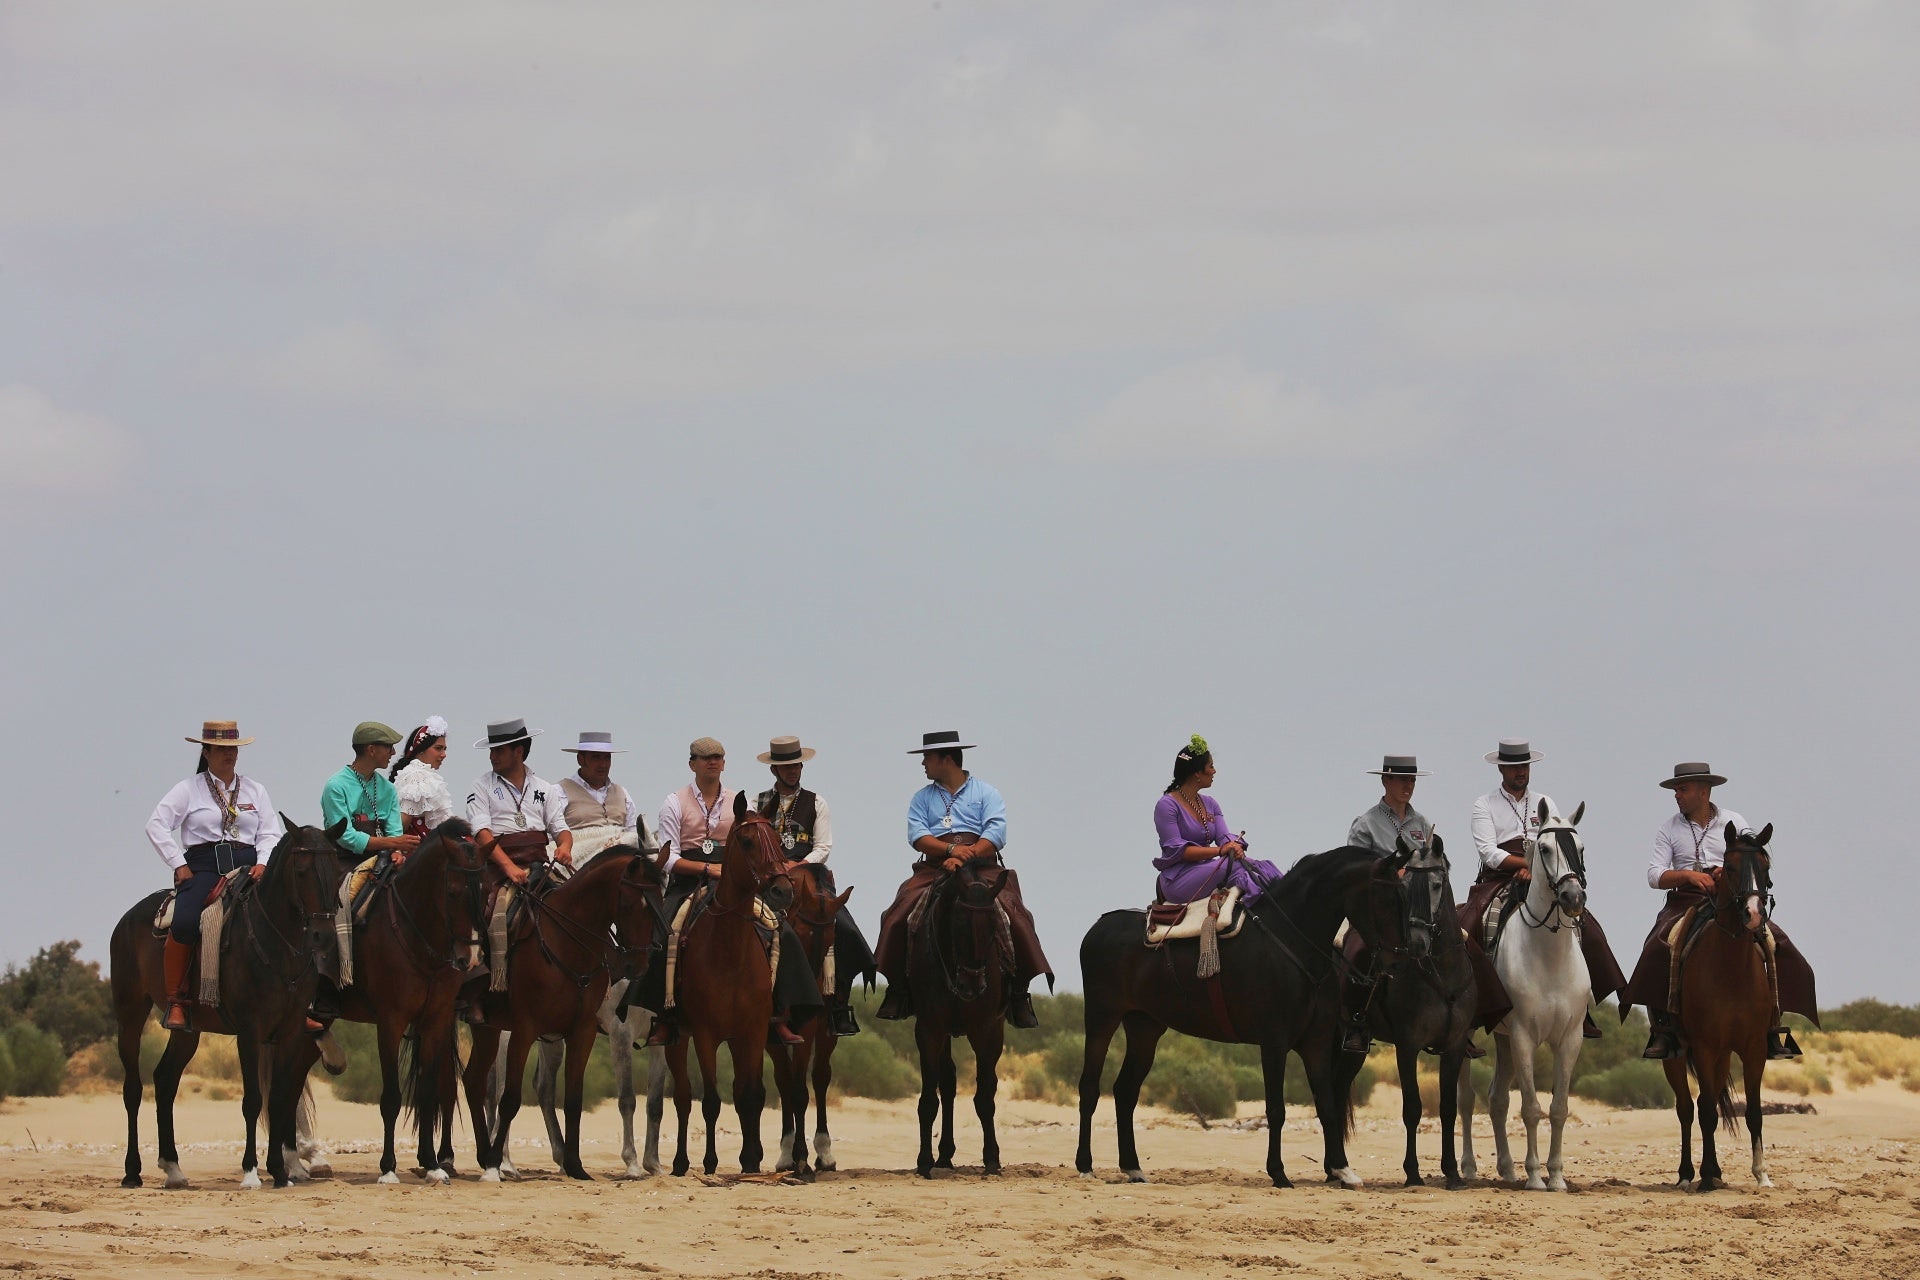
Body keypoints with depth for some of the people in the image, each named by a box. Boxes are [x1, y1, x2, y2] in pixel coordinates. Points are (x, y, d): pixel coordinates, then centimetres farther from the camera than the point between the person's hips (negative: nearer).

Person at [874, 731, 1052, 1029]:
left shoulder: (986, 794, 11)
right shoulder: (922, 798, 18)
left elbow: (996, 835, -4)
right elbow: (917, 836, 2)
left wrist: (965, 856, -19)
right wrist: (950, 850, -16)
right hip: (934, 870, 2)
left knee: (1013, 916, -27)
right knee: (900, 913, -24)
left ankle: (1017, 991, -21)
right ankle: (898, 986, -18)